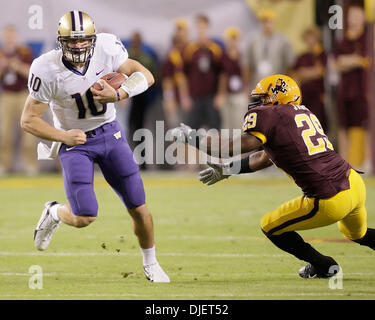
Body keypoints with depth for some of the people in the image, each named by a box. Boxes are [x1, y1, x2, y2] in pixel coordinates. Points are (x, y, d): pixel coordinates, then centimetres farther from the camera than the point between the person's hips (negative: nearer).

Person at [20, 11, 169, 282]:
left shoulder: (106, 49, -17)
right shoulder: (48, 71, -22)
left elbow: (146, 76, -9)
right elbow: (29, 120, -13)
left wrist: (118, 95, -24)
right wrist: (63, 136, -21)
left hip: (110, 134, 3)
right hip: (76, 141, -3)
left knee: (139, 208, 2)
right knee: (84, 218, -13)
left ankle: (151, 265, 25)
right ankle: (54, 213, 23)